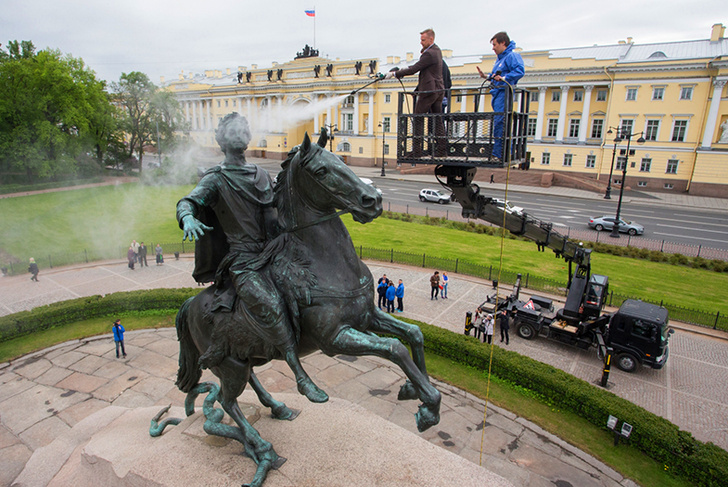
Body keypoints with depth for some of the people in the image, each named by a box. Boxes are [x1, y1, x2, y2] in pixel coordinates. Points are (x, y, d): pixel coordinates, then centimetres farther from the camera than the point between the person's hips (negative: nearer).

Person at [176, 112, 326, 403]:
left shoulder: (263, 176, 17)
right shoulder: (216, 180, 0)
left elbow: (280, 208, 26)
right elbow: (188, 202, -14)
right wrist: (188, 219, -37)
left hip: (272, 253, 7)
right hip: (242, 262, -7)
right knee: (270, 305, -26)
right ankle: (302, 378, -21)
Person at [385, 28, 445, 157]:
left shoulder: (429, 54, -16)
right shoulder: (437, 50, 15)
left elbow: (414, 69, -20)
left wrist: (394, 74, -15)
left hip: (429, 90, -10)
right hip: (439, 89, 10)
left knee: (418, 119, -3)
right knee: (437, 119, 10)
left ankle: (417, 150, -4)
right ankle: (441, 148, 11)